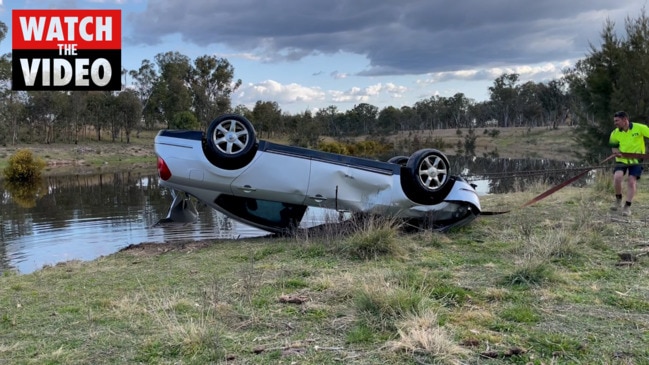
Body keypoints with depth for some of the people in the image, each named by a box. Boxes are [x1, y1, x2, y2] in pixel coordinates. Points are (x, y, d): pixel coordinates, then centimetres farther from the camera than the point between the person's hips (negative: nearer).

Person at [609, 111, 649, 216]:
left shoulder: (640, 128, -15)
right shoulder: (615, 133, -4)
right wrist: (616, 151, -13)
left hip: (636, 160, -2)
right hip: (622, 160, 2)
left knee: (631, 181, -7)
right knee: (617, 177, -19)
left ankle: (627, 206, 8)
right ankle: (618, 200, 5)